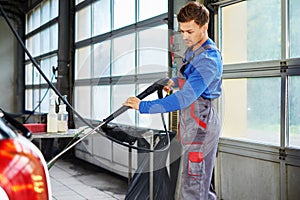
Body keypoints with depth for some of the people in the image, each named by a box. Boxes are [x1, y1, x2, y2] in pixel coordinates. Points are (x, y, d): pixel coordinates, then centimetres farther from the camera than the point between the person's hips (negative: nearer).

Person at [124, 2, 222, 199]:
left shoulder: (208, 59, -22)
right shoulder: (192, 49, 11)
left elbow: (183, 99, -28)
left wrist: (143, 106, -26)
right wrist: (175, 80, 11)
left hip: (200, 128, -10)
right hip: (191, 126, 10)